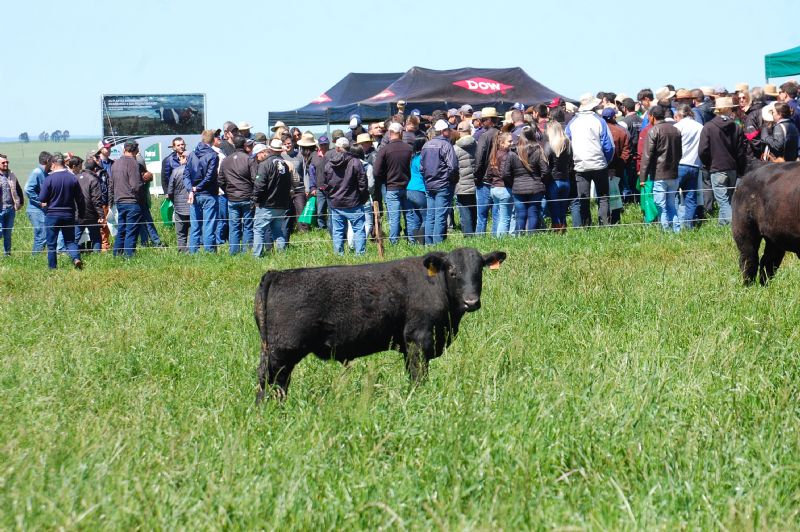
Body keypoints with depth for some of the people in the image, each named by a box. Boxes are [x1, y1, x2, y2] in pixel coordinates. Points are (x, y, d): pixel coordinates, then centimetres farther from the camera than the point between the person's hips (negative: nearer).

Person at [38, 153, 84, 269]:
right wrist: (81, 215, 13)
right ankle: (76, 258, -12)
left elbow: (42, 199, -10)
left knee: (51, 244, 8)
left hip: (53, 215, -3)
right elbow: (80, 199, 2)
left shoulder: (49, 179, -12)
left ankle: (52, 267, 11)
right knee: (70, 241, 12)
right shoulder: (73, 178, -2)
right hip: (69, 215, 3)